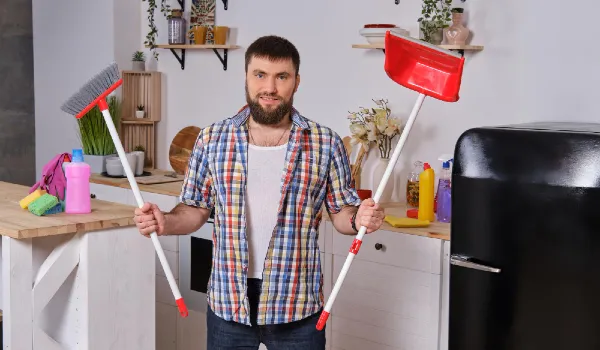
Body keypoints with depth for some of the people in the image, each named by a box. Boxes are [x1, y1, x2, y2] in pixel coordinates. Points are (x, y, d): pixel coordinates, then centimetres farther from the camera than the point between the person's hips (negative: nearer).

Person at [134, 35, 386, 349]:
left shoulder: (326, 144, -3)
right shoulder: (212, 139, 0)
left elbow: (341, 212, 3)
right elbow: (195, 209, 6)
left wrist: (358, 219, -18)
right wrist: (165, 222, -13)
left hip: (297, 305, -1)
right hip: (227, 302, 1)